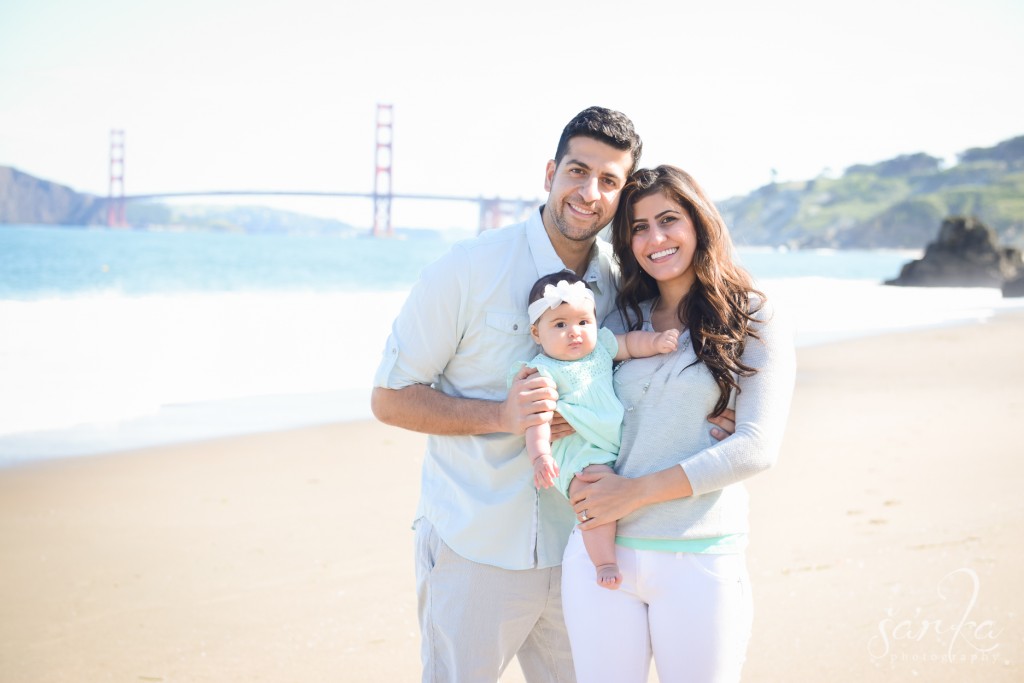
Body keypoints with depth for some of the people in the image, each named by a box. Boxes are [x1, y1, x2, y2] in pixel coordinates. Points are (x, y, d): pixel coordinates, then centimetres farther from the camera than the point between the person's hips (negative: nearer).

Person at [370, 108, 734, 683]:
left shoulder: (620, 284, 3)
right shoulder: (470, 269, -10)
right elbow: (390, 398, -7)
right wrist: (500, 415, -21)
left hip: (578, 549, 4)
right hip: (473, 550, -4)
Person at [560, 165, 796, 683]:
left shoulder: (754, 324, 0)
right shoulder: (622, 321, 13)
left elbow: (756, 448, -10)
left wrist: (636, 491, -13)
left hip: (698, 559, -3)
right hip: (600, 550, 4)